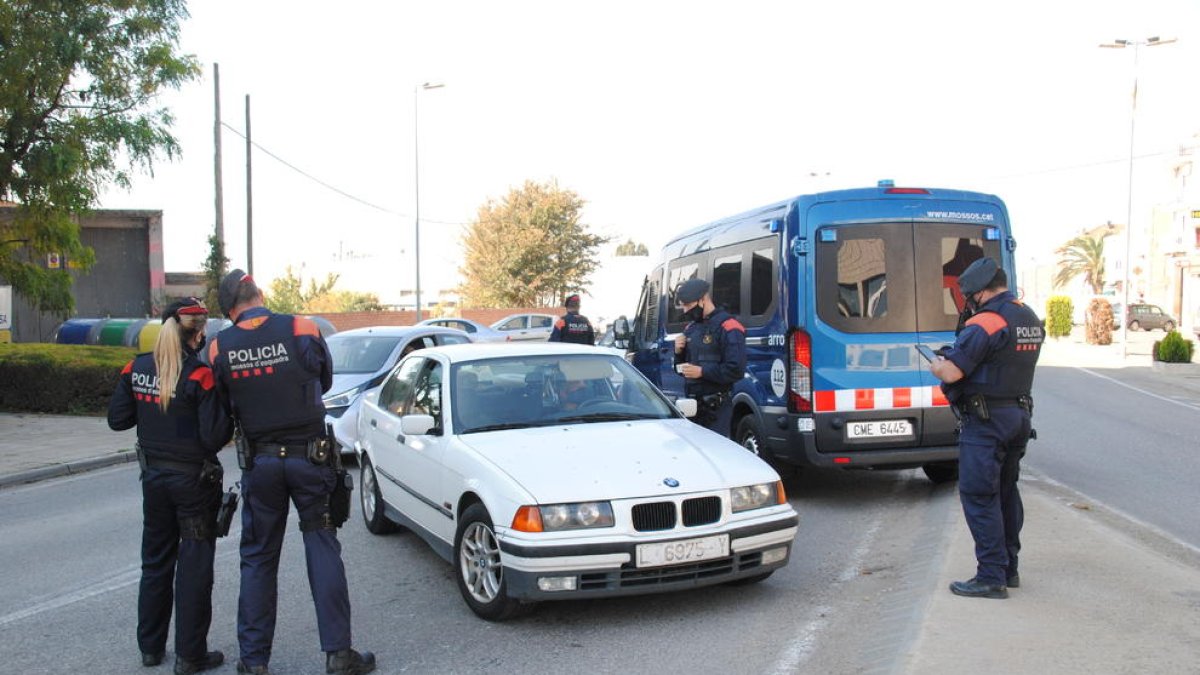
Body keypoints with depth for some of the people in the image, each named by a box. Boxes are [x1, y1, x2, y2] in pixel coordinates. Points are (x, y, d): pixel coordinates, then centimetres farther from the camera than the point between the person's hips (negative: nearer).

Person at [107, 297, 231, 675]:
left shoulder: (137, 368, -2)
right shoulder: (200, 375, -19)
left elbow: (117, 419, 4)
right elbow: (214, 437, -20)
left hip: (153, 476, 6)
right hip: (194, 478, -5)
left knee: (155, 561, 19)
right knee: (194, 566, 5)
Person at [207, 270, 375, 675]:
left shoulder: (219, 348, -5)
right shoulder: (301, 330, -10)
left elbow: (225, 407, 4)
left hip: (259, 462, 2)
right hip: (309, 456, -2)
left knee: (258, 559, 12)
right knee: (323, 551, 6)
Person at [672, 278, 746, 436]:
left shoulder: (727, 328, -10)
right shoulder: (690, 328, 16)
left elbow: (736, 370, -19)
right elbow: (682, 368, 23)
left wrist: (702, 371, -20)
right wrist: (679, 352, 2)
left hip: (716, 407, -8)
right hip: (692, 404, 8)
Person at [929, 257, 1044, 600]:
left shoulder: (985, 322, -18)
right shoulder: (1031, 319, 12)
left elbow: (950, 372, -22)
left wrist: (935, 365, 0)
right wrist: (953, 358, 16)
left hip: (986, 420, -9)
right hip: (1020, 415, 9)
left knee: (978, 495, -3)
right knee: (1005, 492, 17)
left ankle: (991, 577, -2)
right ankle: (1008, 569, 25)